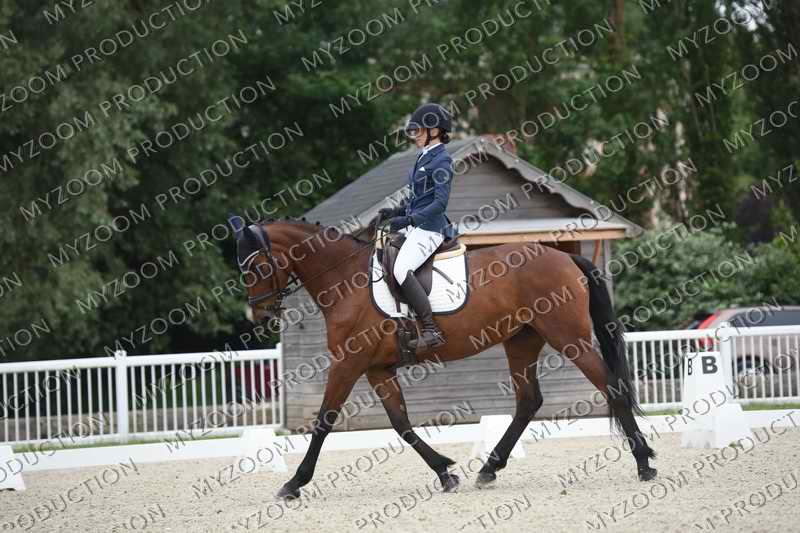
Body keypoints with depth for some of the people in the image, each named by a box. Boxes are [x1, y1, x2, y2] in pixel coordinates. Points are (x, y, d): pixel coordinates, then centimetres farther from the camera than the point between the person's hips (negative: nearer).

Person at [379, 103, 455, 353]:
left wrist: (408, 219, -26)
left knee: (401, 270, -29)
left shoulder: (441, 161, -11)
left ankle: (431, 331, -29)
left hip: (429, 228, -11)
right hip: (413, 226, 11)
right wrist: (395, 211, 10)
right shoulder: (423, 158, 18)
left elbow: (440, 203, -20)